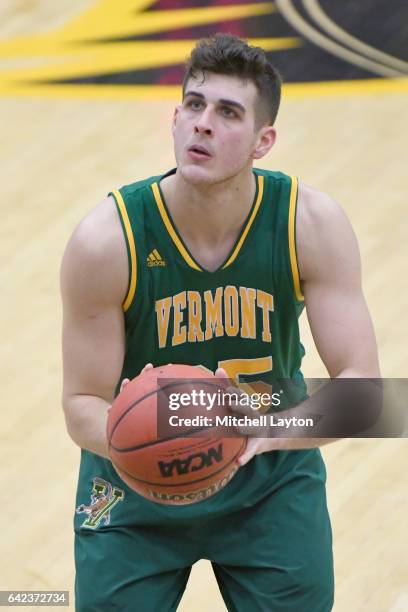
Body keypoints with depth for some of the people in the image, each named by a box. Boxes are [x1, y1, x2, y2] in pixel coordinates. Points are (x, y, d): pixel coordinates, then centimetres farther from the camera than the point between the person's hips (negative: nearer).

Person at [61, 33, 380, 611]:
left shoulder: (311, 224, -20)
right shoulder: (107, 239, -23)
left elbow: (360, 383, -22)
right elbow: (83, 402, -17)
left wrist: (266, 431, -42)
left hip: (272, 477, 1)